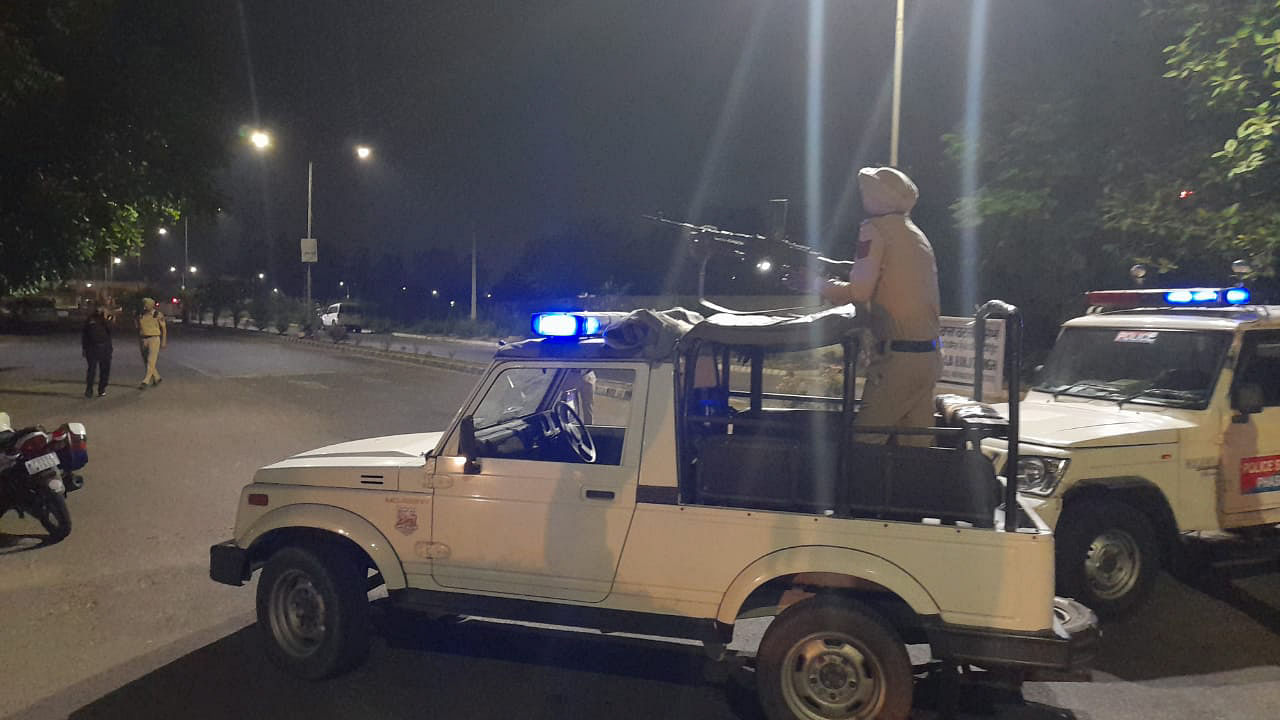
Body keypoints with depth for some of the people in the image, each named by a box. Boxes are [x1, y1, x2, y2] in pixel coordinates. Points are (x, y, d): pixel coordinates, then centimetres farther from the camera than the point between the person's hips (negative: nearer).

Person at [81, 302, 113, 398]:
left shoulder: (107, 319, 9)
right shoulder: (89, 319, 7)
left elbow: (110, 330, -8)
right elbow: (84, 334, 9)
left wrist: (105, 319, -14)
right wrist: (84, 347, 4)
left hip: (105, 347, 2)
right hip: (92, 347, -2)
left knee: (105, 369, 5)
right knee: (92, 369, -7)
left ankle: (102, 389, 16)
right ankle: (89, 390, -4)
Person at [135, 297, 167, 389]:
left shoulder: (158, 315, -3)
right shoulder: (140, 316, 8)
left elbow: (163, 328, 2)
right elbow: (138, 329, 16)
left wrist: (163, 342, 0)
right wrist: (139, 342, 14)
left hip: (154, 339, -5)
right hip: (143, 340, 5)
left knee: (151, 362, -12)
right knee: (146, 362, 9)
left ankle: (145, 382, -15)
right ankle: (156, 378, 25)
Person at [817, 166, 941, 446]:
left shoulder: (875, 228, -5)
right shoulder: (917, 234, 19)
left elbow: (859, 292, -12)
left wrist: (823, 287, 4)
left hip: (898, 356, -8)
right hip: (929, 355, 8)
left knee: (865, 439, -4)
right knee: (917, 442, 11)